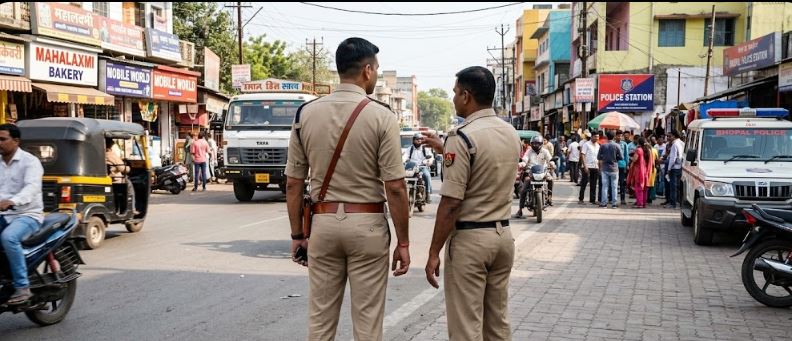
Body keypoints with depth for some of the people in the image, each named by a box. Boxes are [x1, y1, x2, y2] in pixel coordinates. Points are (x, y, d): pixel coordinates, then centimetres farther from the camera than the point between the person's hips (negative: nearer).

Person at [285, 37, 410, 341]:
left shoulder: (306, 113, 1)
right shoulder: (381, 116, -9)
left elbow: (293, 184, 3)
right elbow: (395, 187, -11)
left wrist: (297, 234, 12)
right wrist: (403, 242, -3)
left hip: (323, 222, 3)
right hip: (367, 224, -3)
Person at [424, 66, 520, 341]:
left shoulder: (462, 137, -17)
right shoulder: (512, 133, 6)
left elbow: (451, 203, -19)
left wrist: (434, 252, -12)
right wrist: (444, 148, 28)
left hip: (469, 238, -7)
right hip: (503, 234, 8)